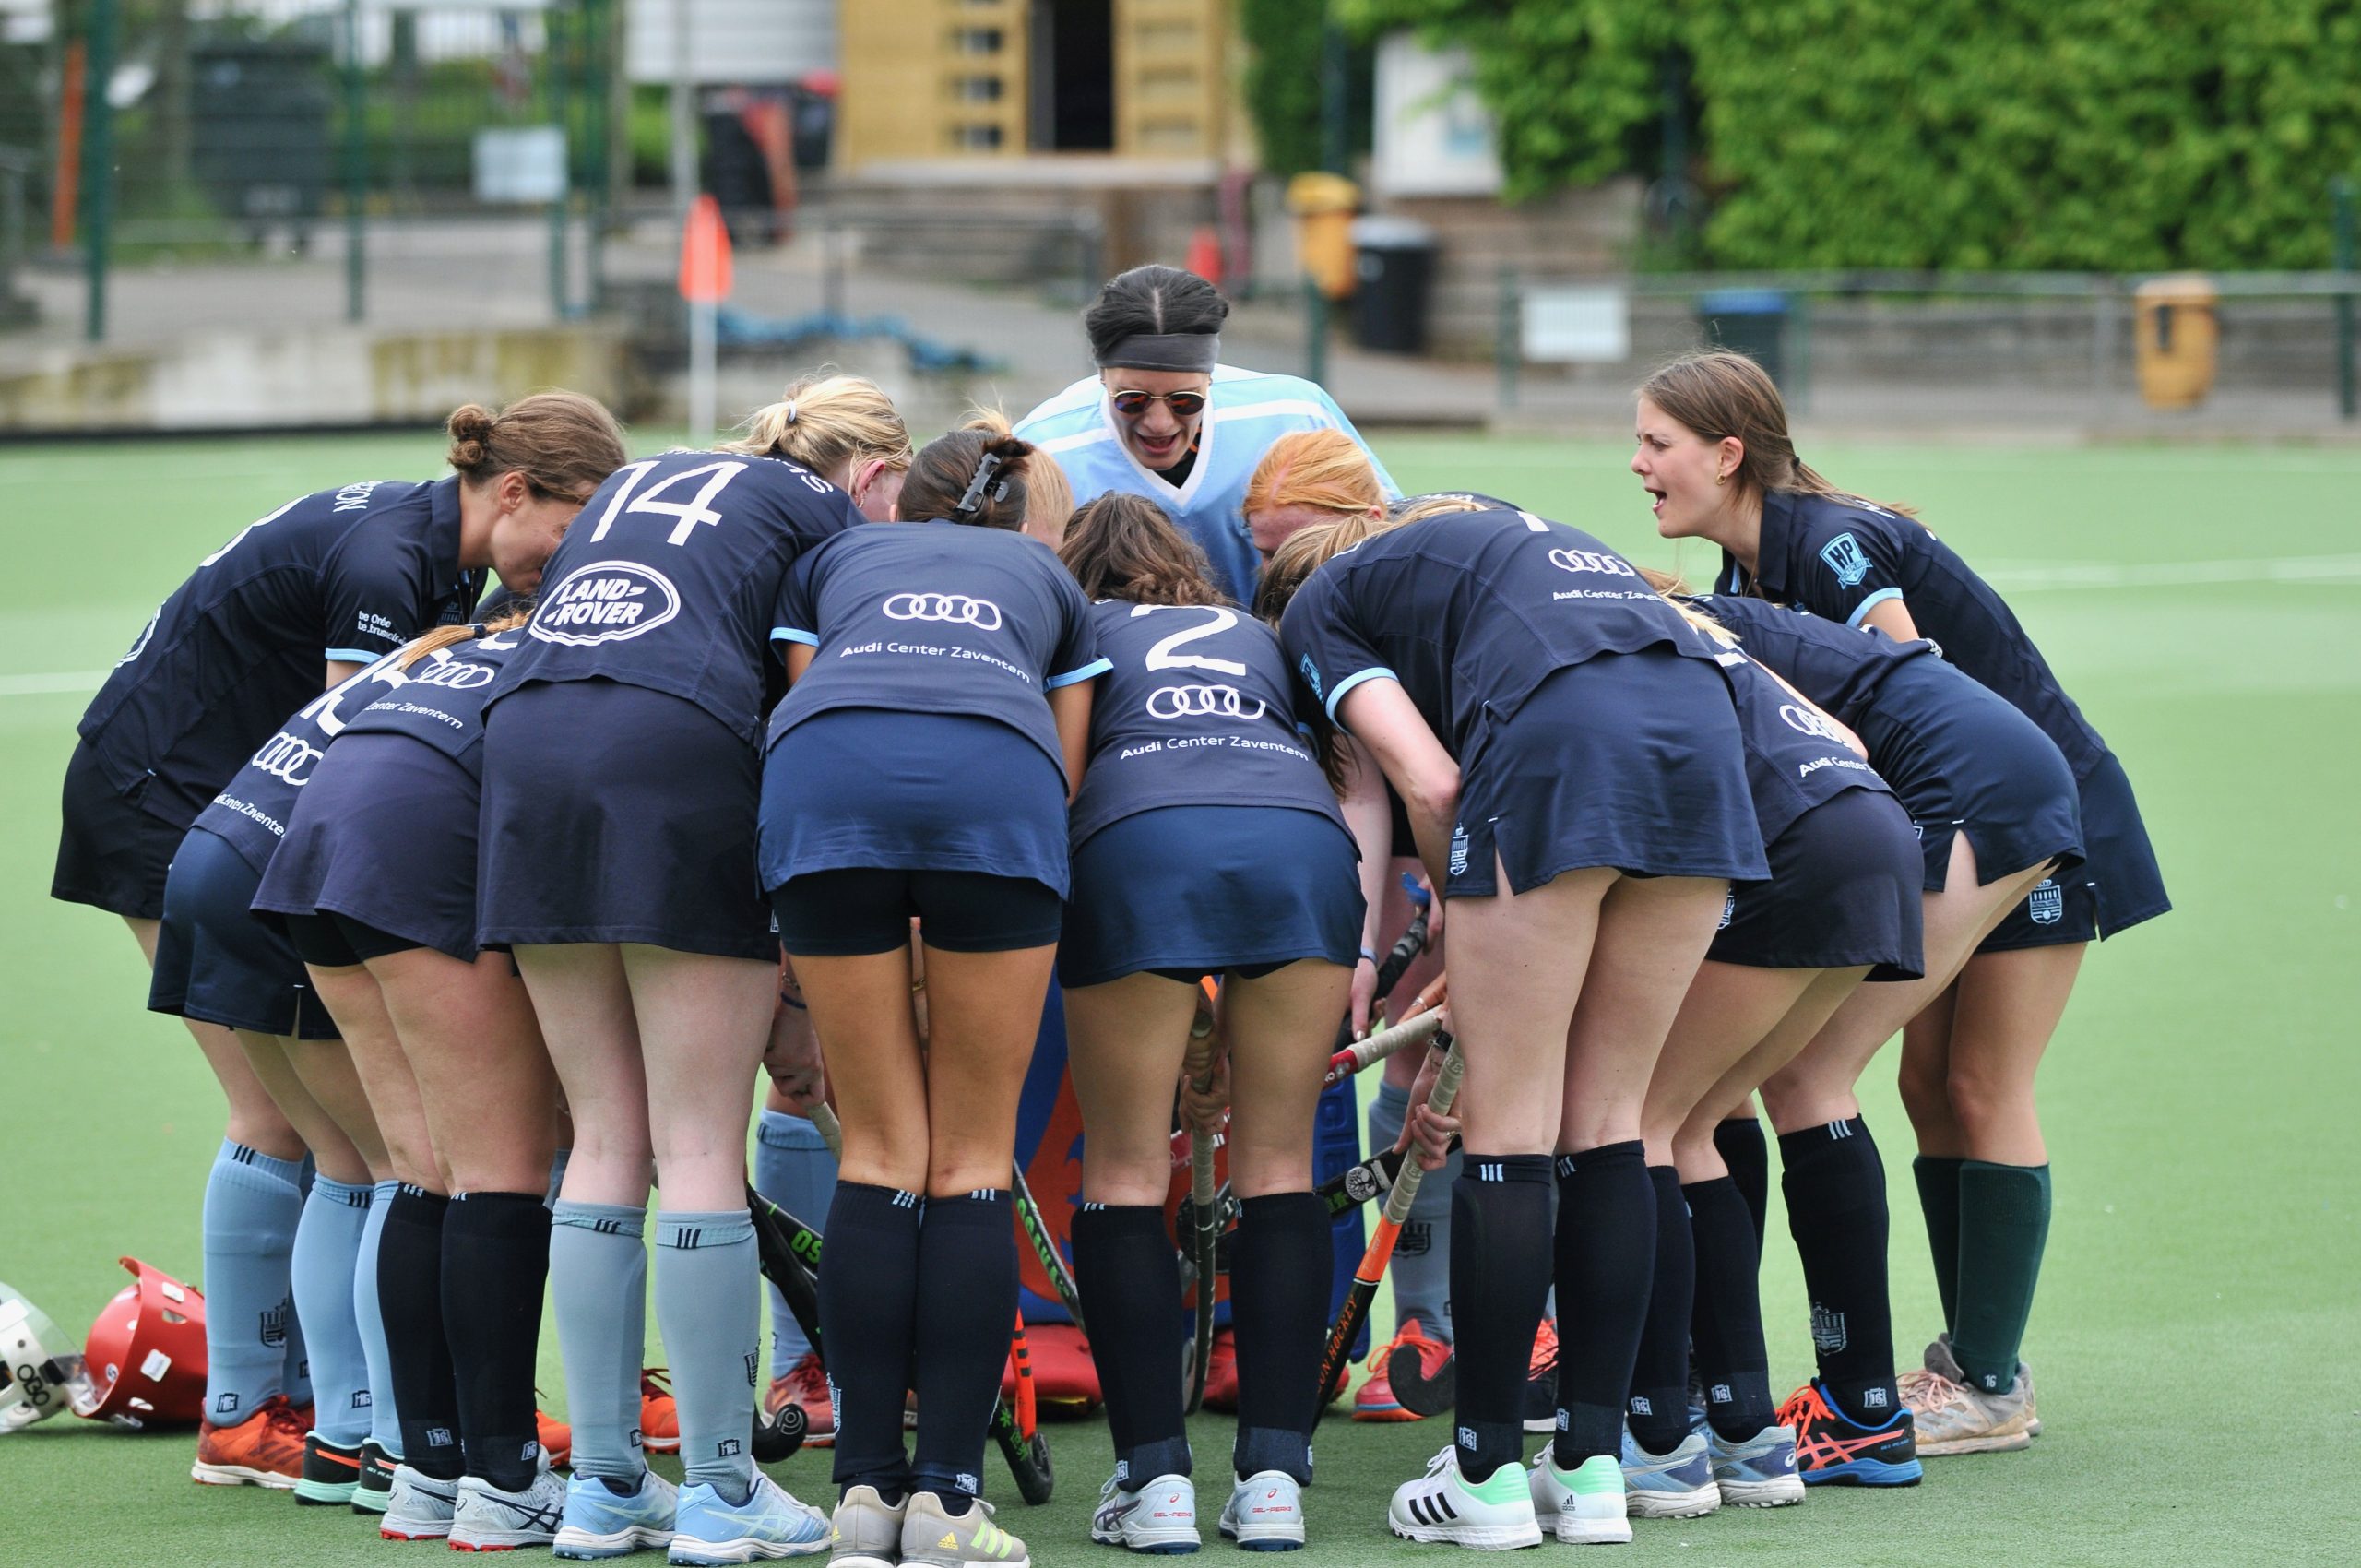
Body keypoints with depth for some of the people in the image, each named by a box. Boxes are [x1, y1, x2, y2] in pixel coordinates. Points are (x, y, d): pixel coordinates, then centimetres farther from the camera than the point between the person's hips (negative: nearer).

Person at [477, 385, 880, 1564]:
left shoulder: (634, 482, 32)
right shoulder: (828, 513, 15)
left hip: (519, 736, 5)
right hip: (678, 742, -5)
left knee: (606, 1139, 10)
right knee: (702, 1147, -2)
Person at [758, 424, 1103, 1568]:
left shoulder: (833, 560, 37)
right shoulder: (1048, 581, 37)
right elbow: (1066, 771, 29)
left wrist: (805, 964, 32)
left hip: (823, 773, 1)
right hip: (996, 773, -1)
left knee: (879, 1156, 8)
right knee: (973, 1163, 6)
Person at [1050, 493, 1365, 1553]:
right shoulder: (1253, 634, 36)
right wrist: (1243, 1007, 37)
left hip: (1136, 840, -2)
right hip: (1304, 839, 2)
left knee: (1125, 1175, 7)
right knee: (1276, 1165, 11)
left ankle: (1153, 1479, -2)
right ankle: (1272, 1479, 3)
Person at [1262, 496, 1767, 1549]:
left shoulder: (1318, 608, 19)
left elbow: (1431, 785, 3)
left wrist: (1459, 908, 17)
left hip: (1559, 742, -6)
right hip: (1704, 727, 6)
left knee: (1509, 1130, 3)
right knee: (1604, 1122, 13)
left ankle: (1488, 1476, 6)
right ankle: (1593, 1469, 13)